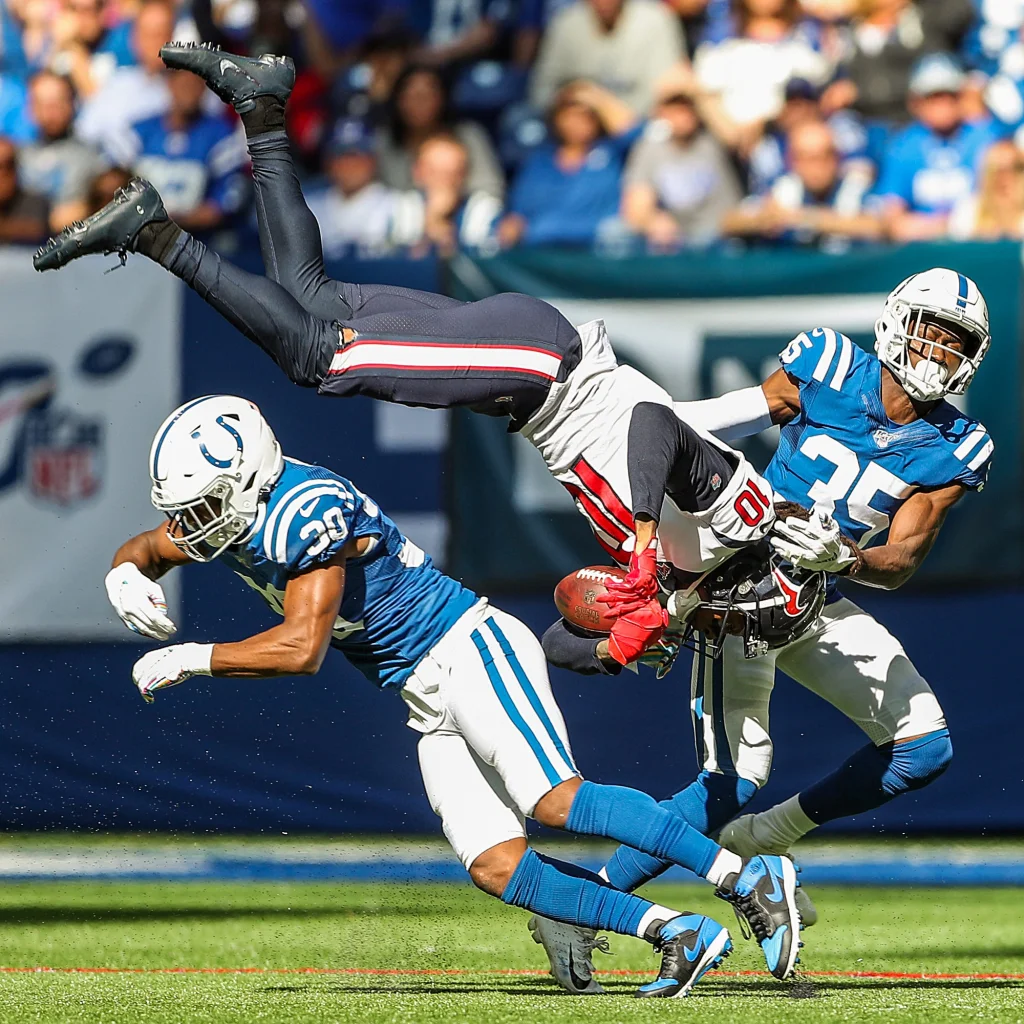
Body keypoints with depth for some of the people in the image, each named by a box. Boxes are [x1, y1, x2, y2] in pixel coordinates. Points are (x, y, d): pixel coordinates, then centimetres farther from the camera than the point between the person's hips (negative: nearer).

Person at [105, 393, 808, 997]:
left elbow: (303, 647, -28)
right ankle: (681, 935, -6)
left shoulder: (306, 510, -23)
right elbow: (148, 548, 23)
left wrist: (189, 661, -21)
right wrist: (127, 574, -1)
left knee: (555, 800, -26)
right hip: (430, 700, 9)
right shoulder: (232, 508, 5)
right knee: (496, 867, -6)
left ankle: (748, 877, -23)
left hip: (470, 650, -9)